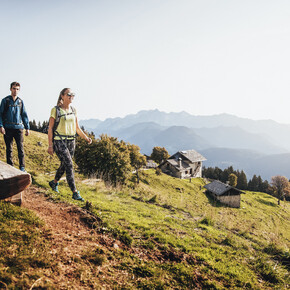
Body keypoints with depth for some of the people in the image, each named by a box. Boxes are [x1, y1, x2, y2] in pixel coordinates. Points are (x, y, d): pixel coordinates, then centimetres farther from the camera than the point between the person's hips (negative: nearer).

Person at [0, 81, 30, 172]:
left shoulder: (20, 101, 11)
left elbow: (24, 115, 14)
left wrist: (27, 127, 9)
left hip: (18, 127, 1)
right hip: (8, 128, -1)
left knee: (21, 148, -3)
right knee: (9, 149, 5)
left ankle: (22, 167, 2)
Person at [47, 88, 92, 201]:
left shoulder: (73, 110, 9)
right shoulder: (55, 110, -7)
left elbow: (77, 128, 14)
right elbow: (50, 128, -6)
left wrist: (86, 138, 1)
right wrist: (50, 145, -10)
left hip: (71, 141, 6)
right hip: (59, 141, -6)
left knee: (64, 165, 15)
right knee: (69, 165, -14)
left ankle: (54, 182, 42)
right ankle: (75, 193, -11)